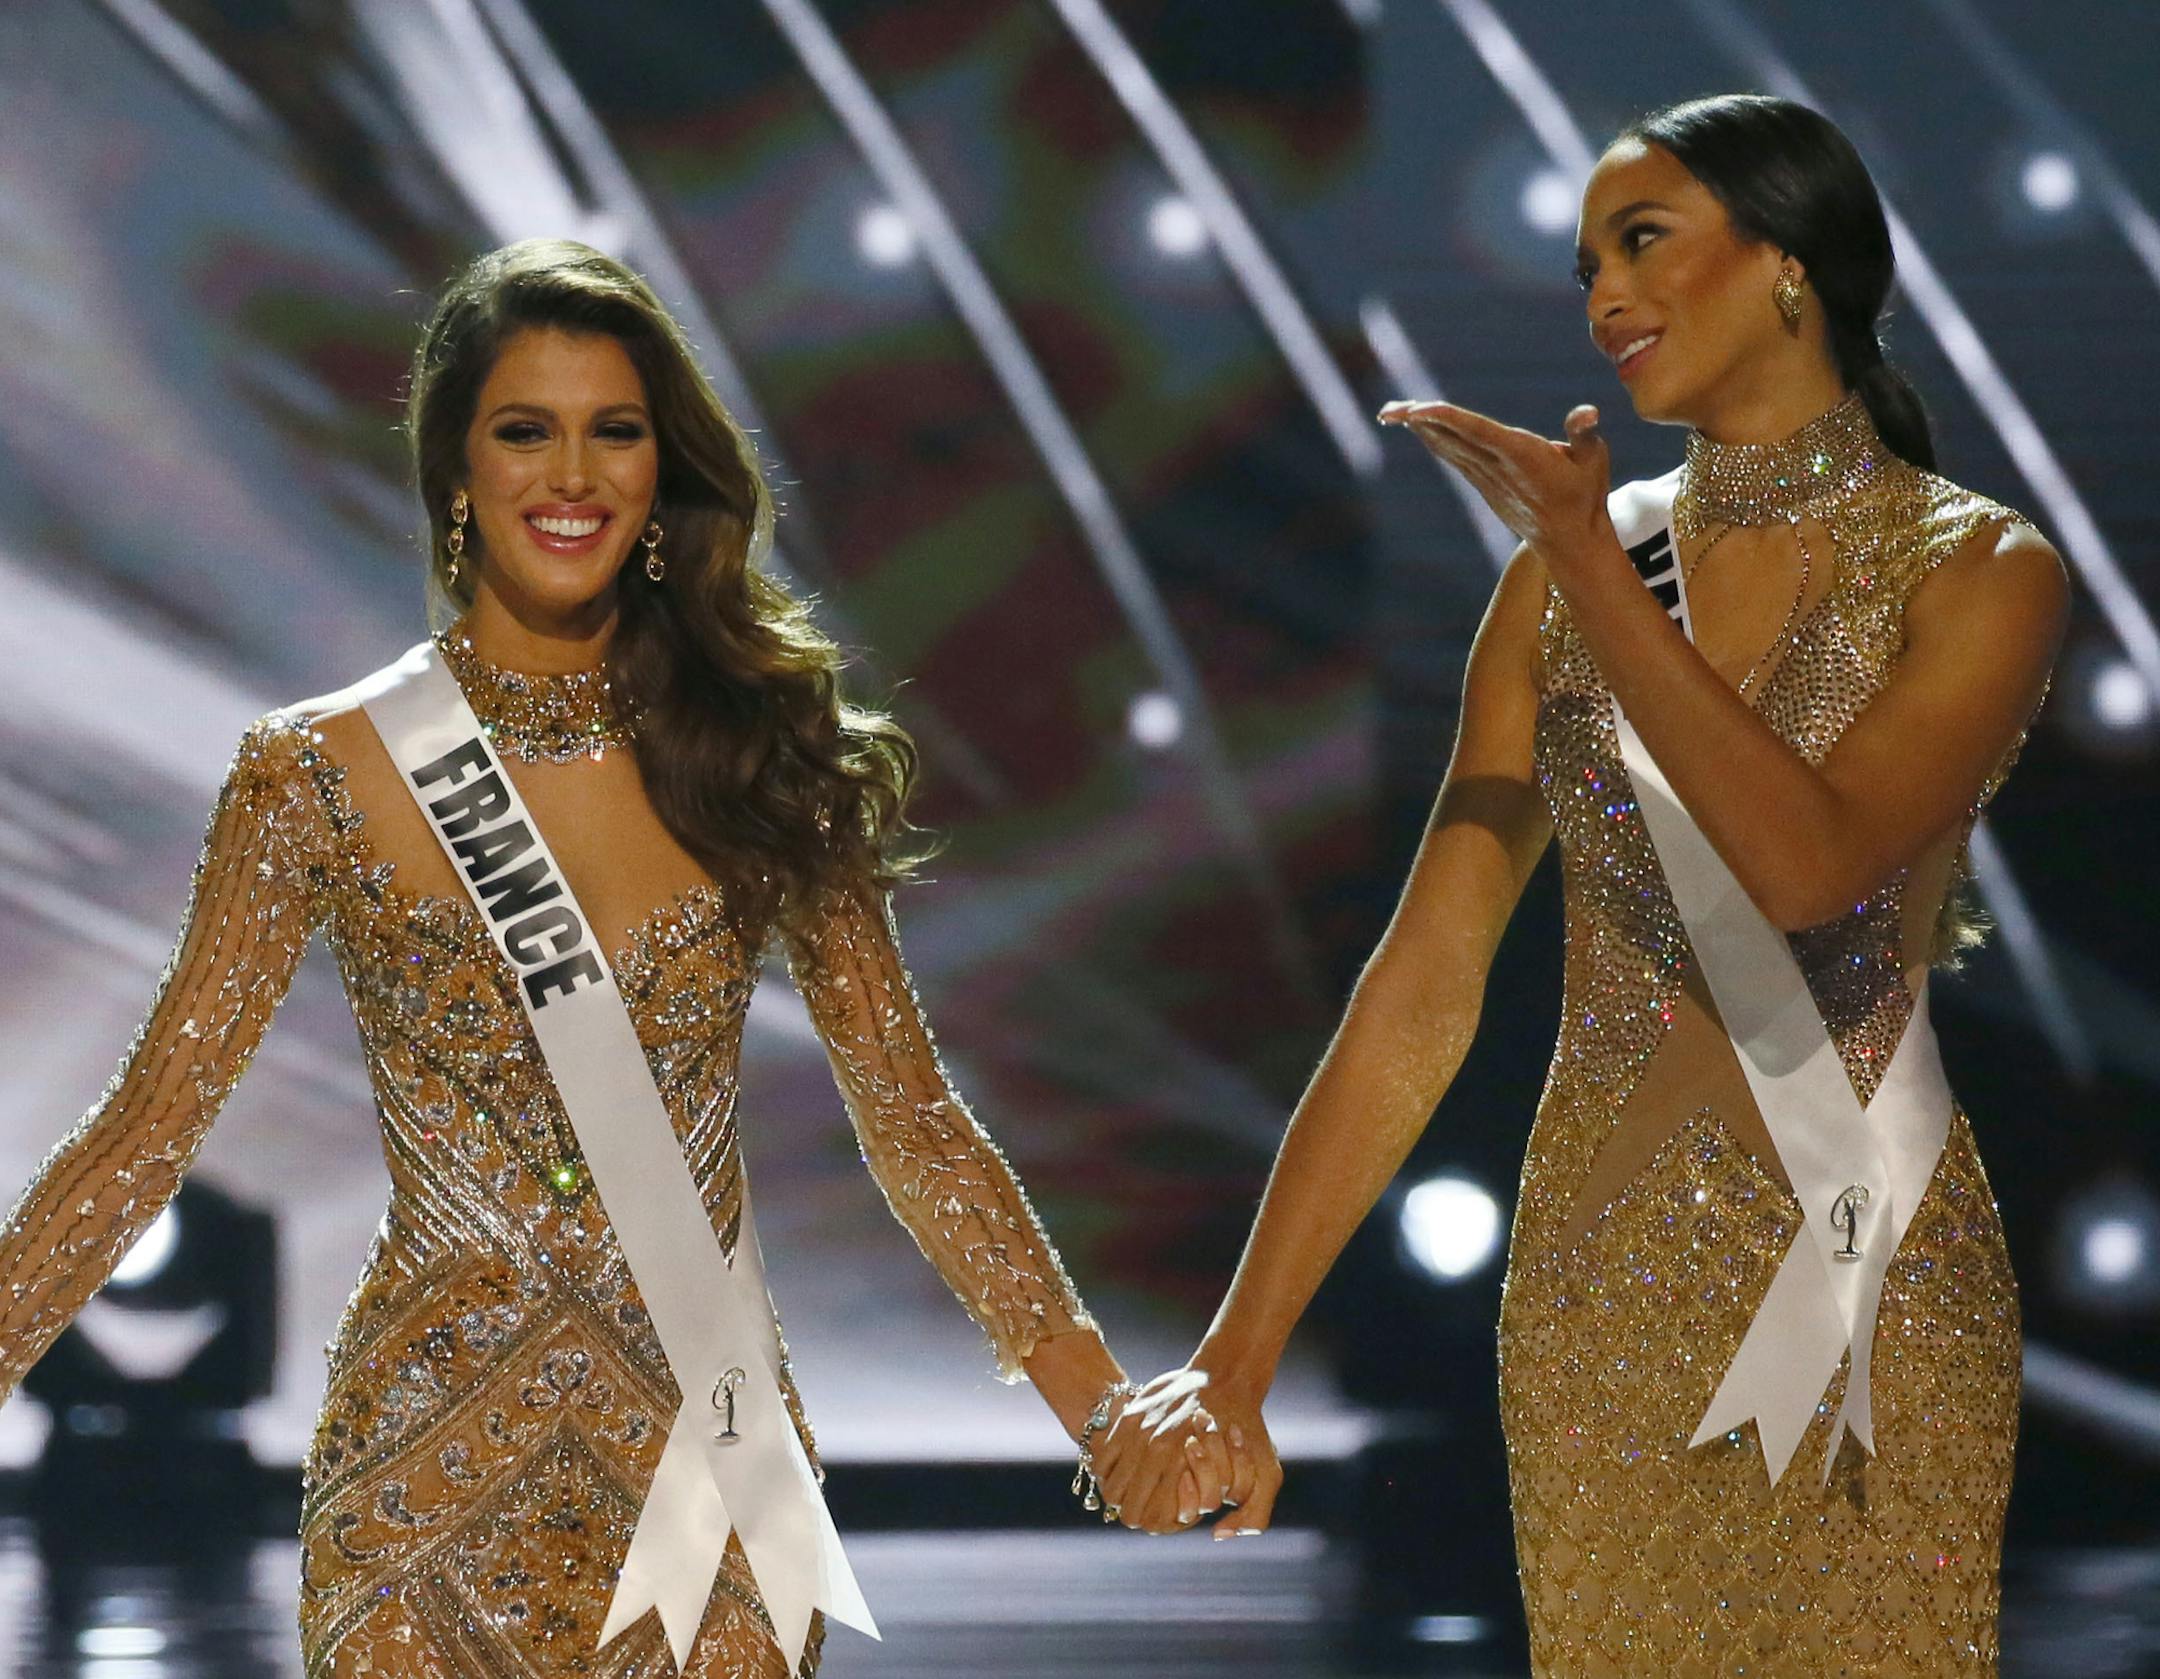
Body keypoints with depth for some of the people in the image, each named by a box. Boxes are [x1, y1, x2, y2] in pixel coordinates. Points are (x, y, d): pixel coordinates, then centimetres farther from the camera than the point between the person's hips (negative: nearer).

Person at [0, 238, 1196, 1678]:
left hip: (708, 1455, 1)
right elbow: (155, 1121, -2)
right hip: (426, 1477, -1)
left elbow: (911, 1117, 4)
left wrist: (1105, 1401, -1)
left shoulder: (758, 758, 2)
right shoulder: (324, 772, -3)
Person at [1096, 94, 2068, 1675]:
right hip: (1602, 1280, 3)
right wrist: (1237, 1359, -9)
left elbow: (1810, 863, -24)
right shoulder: (1565, 571, 3)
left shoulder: (1978, 572, -6)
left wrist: (1594, 574, -22)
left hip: (1868, 1289, -3)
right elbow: (1428, 983, -2)